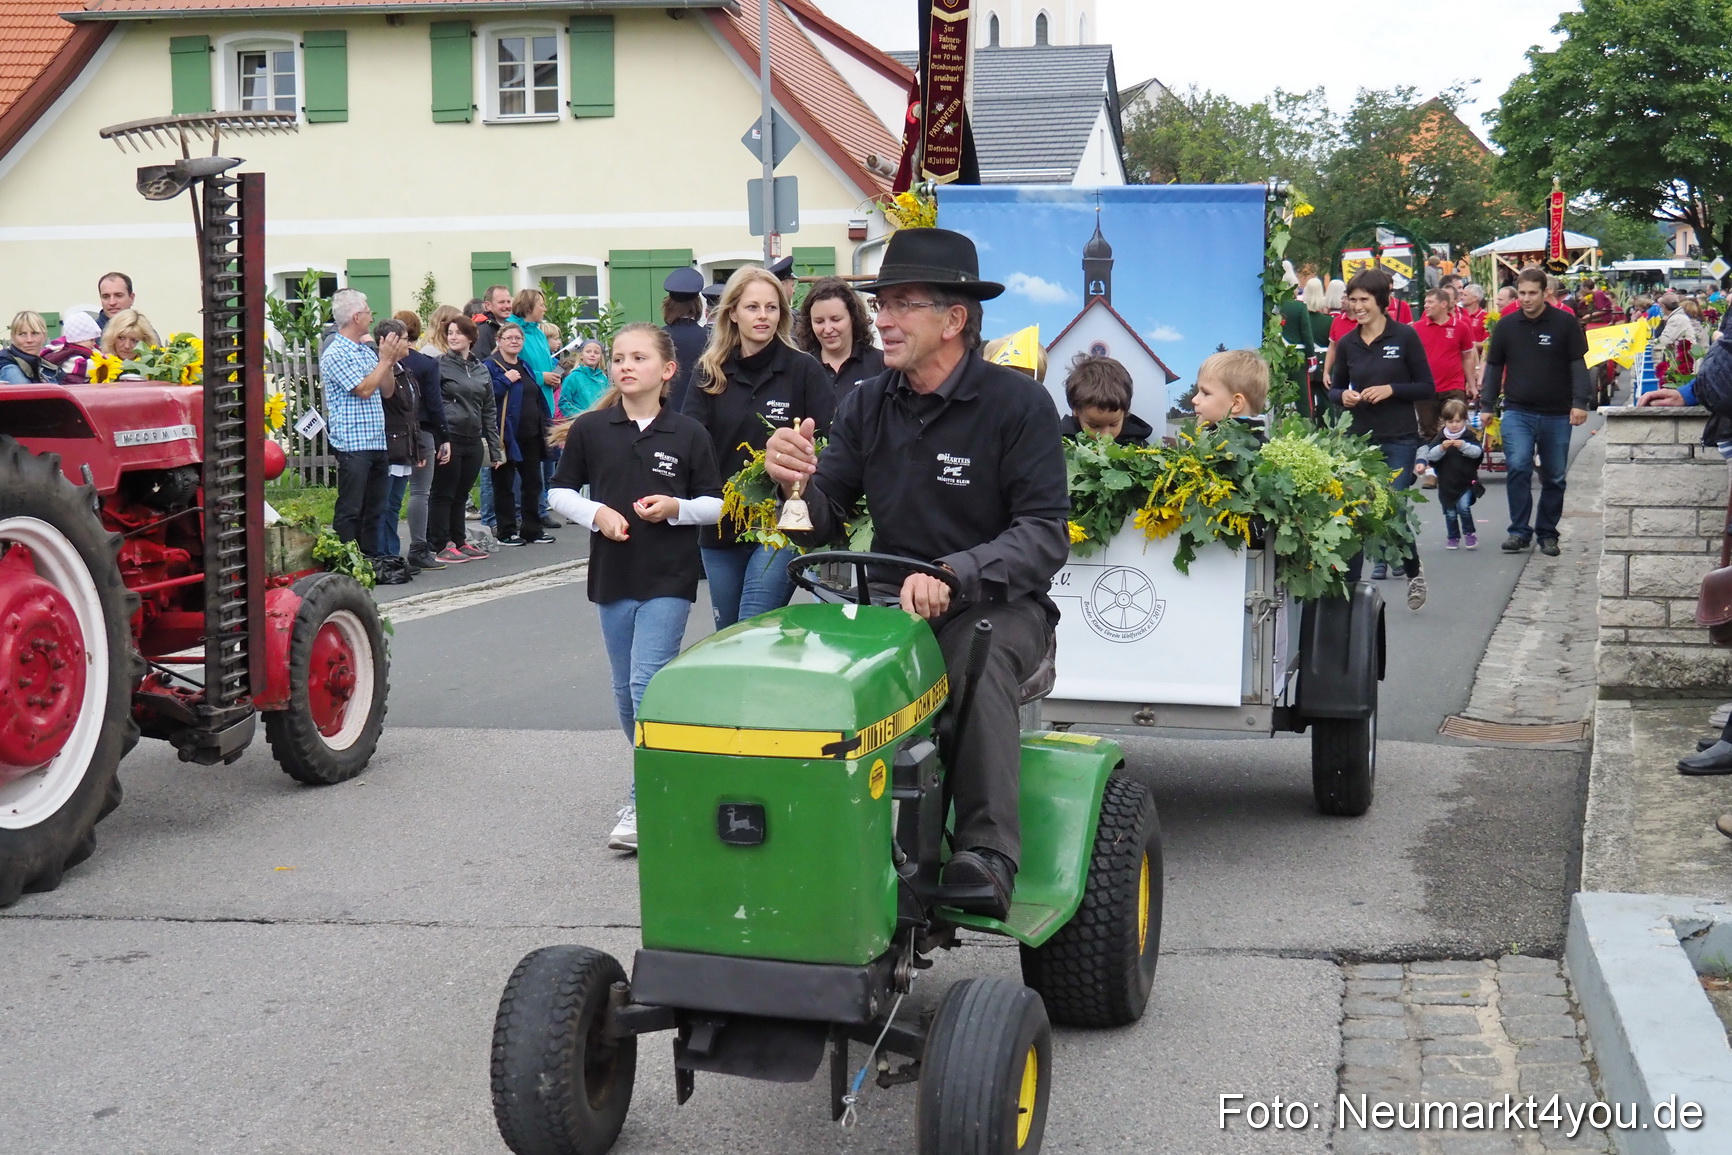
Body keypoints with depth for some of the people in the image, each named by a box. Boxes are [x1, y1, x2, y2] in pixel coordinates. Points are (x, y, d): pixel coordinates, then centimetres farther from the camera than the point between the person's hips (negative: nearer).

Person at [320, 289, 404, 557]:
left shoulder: (368, 351, 16)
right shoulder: (335, 354, -9)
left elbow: (387, 391, 17)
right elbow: (364, 389, -17)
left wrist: (390, 361, 2)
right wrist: (386, 360, -8)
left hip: (376, 443, 9)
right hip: (352, 444, -9)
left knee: (374, 510, 12)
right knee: (350, 512, -6)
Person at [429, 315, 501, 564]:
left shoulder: (481, 370, 14)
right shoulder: (440, 365, -3)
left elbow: (489, 411, 16)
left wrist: (495, 447, 13)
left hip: (473, 440, 5)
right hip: (449, 438, -5)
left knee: (461, 495, 13)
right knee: (443, 494, 0)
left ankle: (459, 541, 21)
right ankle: (441, 545, 4)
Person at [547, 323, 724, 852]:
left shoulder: (688, 434, -2)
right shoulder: (590, 429, 2)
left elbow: (715, 504, 4)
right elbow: (560, 492, 8)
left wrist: (676, 507, -15)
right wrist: (596, 513, -10)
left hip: (669, 577, -3)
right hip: (612, 575, 4)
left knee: (647, 683, -12)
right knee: (626, 691, 11)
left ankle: (642, 803, -7)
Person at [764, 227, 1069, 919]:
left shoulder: (1018, 404, -6)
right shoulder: (866, 407, 9)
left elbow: (1045, 532, -14)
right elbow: (825, 520, 6)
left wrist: (953, 575, -30)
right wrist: (794, 485, -18)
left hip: (998, 602, -4)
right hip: (889, 597, 4)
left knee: (976, 656, -37)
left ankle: (988, 852, -35)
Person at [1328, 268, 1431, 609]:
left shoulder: (1405, 336, -5)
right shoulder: (1347, 344, 6)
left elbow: (1427, 387, -2)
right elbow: (1335, 389, 16)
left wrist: (1391, 390, -17)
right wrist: (1343, 396, -7)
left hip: (1399, 439, -4)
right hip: (1359, 437, 4)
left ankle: (1413, 572, 23)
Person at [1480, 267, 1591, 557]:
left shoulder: (1565, 323, -2)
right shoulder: (1506, 326, 4)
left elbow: (1578, 364, -1)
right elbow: (1494, 367, 12)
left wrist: (1580, 402, -11)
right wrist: (1487, 405, 8)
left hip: (1557, 414, 0)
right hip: (1517, 412, 0)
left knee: (1554, 477, 8)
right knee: (1517, 468, -17)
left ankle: (1547, 533, 21)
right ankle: (1519, 531, -8)